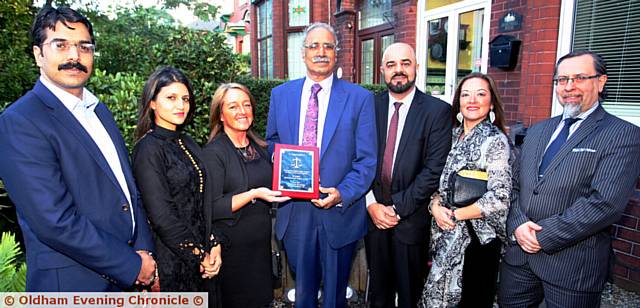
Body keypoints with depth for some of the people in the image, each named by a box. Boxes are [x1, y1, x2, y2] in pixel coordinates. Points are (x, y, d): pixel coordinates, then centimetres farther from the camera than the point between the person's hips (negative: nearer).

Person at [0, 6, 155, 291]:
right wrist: (133, 265, -16)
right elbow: (56, 222, -23)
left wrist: (144, 250, -3)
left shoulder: (99, 110, 8)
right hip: (72, 283, -6)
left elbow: (127, 185, 7)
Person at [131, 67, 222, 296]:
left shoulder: (188, 144, 7)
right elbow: (162, 217, -19)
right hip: (172, 261, -7)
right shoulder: (148, 148, -15)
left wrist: (214, 244, -2)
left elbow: (202, 203, 8)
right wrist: (200, 255, -13)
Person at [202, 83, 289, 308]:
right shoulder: (213, 152, -14)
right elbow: (211, 209, -18)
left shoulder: (259, 147, 5)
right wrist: (254, 194, -26)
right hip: (231, 246, -6)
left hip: (261, 243, 6)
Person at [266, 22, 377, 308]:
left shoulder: (360, 98, -6)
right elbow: (272, 146, 12)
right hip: (293, 212, 2)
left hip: (339, 213, -2)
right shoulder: (280, 94, 3)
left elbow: (367, 160, -7)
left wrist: (342, 194, -20)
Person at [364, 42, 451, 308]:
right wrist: (371, 204, -9)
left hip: (412, 219, -2)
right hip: (373, 214, 3)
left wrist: (398, 207, -14)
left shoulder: (437, 111, -7)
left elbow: (434, 169, -13)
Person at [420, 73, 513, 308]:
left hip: (476, 237, -6)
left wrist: (454, 215, -14)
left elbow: (499, 198, -18)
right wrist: (435, 205, -8)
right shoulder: (453, 135, 7)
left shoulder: (495, 140, -12)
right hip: (446, 235, 6)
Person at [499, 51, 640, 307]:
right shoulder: (537, 131, 12)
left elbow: (606, 202, -18)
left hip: (574, 263, -5)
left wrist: (543, 236, -17)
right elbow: (515, 184, 9)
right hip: (519, 252, 5)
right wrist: (517, 225, -8)